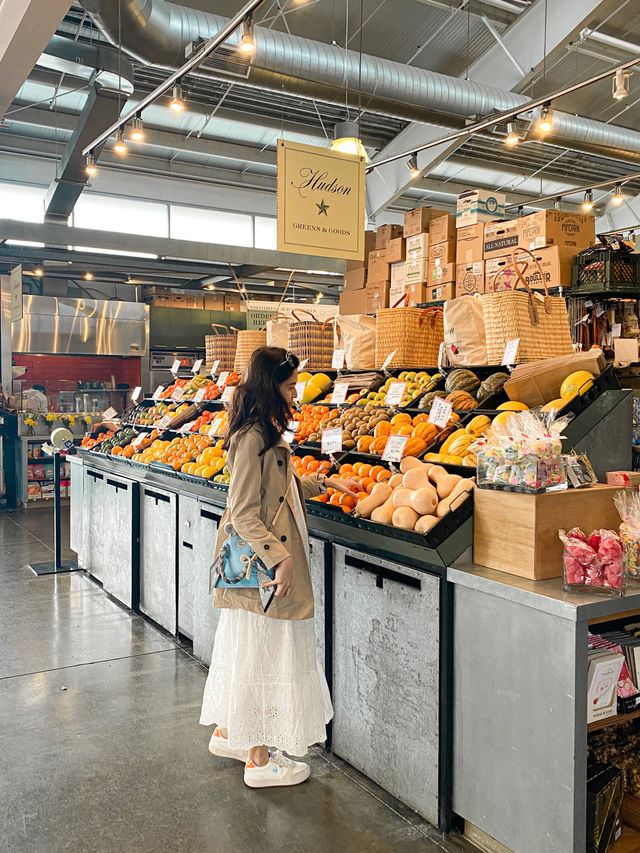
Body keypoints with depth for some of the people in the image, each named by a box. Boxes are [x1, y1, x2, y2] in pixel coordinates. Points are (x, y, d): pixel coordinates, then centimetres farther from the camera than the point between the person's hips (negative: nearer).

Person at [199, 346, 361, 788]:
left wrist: (324, 482, 19)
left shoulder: (266, 432, 10)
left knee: (243, 649, 20)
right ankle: (259, 759, 17)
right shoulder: (251, 438, -20)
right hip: (263, 566, -10)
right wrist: (280, 559, -24)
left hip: (260, 563, 10)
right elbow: (244, 514, -22)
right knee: (263, 654, 2)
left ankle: (227, 732, 36)